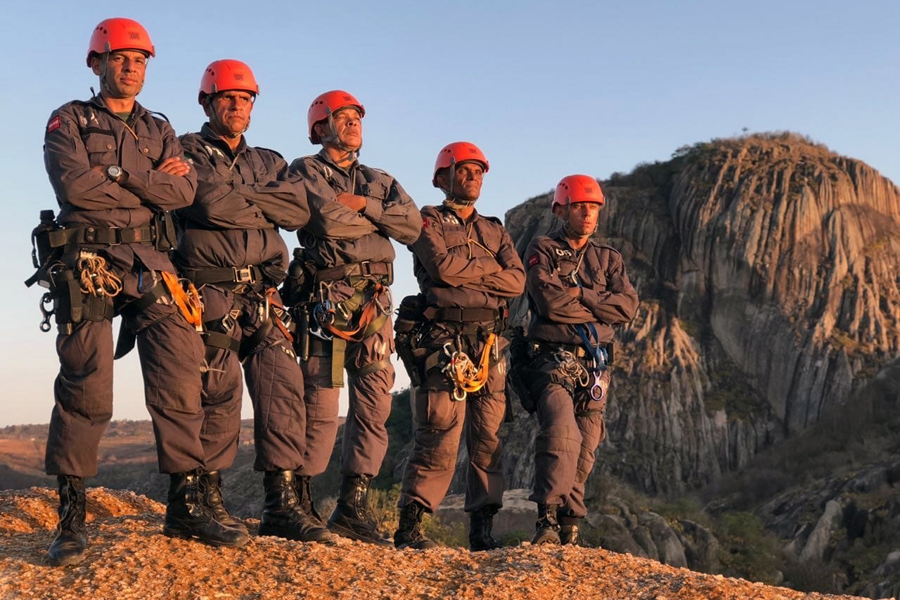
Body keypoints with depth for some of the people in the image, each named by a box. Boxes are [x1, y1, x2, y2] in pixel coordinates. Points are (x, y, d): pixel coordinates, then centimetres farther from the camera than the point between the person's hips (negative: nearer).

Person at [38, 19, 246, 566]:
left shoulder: (160, 130, 20)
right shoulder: (69, 121, 9)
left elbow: (184, 190, 2)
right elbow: (75, 185, -10)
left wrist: (117, 176, -7)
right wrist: (152, 184, -3)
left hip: (150, 265, 4)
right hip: (86, 264, -4)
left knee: (180, 378, -4)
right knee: (87, 387, -8)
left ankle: (186, 505, 2)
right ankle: (72, 515, 1)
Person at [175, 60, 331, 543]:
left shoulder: (268, 163, 22)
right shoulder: (187, 152, 7)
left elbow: (299, 210, 2)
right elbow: (211, 204, -13)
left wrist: (238, 198, -4)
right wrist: (264, 206, 1)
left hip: (261, 296, 4)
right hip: (209, 292, -4)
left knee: (283, 386, -8)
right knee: (219, 393, -6)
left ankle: (282, 503, -6)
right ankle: (207, 498, 9)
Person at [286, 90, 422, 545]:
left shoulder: (380, 182, 24)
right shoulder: (305, 171, 8)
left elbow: (413, 227, 6)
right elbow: (328, 218, -12)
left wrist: (364, 206, -5)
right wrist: (379, 218, 4)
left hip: (373, 302, 5)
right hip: (326, 298, -5)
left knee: (374, 403, 0)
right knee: (321, 401, -9)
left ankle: (353, 507, 6)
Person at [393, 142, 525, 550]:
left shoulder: (495, 232, 22)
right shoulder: (429, 222, 8)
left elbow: (517, 281, 6)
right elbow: (442, 265, -12)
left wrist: (465, 269, -4)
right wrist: (488, 266, 1)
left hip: (490, 343, 5)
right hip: (445, 341, -5)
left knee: (489, 438, 2)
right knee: (441, 437, -11)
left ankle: (482, 529, 8)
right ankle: (409, 525, -4)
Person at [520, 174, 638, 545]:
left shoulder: (608, 260, 18)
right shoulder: (542, 251, 5)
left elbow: (628, 307, 1)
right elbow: (550, 302, -12)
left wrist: (578, 295, -7)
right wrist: (600, 309, -1)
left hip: (595, 365, 5)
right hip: (554, 360, -5)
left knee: (584, 449, 2)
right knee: (562, 434, -25)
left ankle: (569, 528, 10)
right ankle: (547, 520, -24)